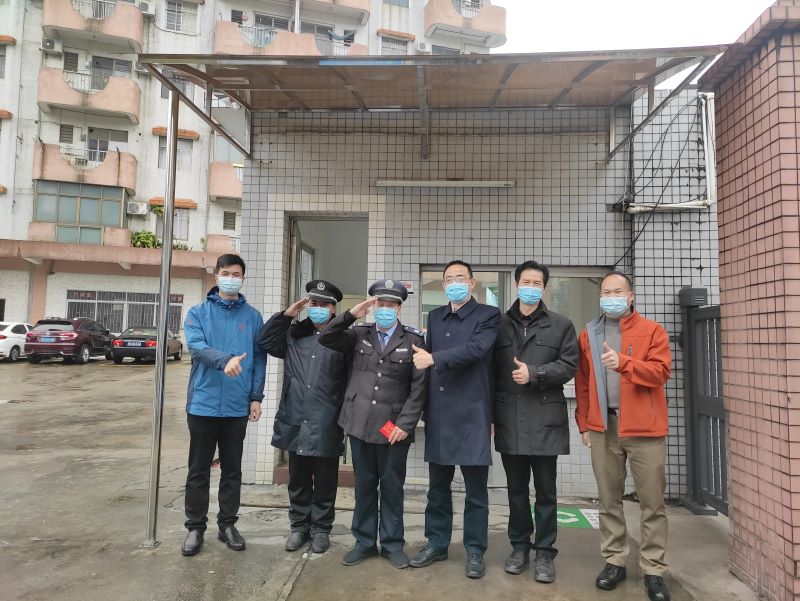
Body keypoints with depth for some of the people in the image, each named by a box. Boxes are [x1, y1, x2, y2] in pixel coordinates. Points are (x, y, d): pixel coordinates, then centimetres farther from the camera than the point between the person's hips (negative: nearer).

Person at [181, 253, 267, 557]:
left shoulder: (252, 317, 4)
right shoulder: (198, 313, 1)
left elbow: (259, 359, 5)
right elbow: (197, 347, -16)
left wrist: (256, 397, -2)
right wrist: (224, 360, -34)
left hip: (237, 406, 1)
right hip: (203, 403, -1)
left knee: (232, 469, 12)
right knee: (199, 470, 9)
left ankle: (227, 524, 26)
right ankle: (195, 527, 23)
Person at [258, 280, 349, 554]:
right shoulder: (294, 335, 9)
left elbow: (353, 380, -8)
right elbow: (265, 342, 6)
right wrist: (286, 315, -2)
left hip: (326, 425, -3)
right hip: (295, 422, 4)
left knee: (325, 482, 11)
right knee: (298, 481, 17)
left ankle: (321, 528, 28)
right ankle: (299, 526, 33)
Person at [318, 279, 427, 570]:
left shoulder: (414, 339, -2)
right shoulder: (359, 334, 7)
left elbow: (419, 387, -5)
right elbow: (325, 338, -1)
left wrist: (405, 424, -10)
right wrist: (350, 315, -12)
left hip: (394, 427, -2)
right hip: (360, 423, 2)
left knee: (392, 486, 8)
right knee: (364, 485, 13)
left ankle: (393, 544, 24)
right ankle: (364, 542, 27)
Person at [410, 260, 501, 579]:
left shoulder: (488, 315, -2)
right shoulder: (434, 317, 14)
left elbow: (475, 349, -19)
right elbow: (428, 357, 12)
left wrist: (434, 358, -23)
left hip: (471, 412, -4)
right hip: (438, 413, 5)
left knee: (476, 489, 6)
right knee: (438, 485, 15)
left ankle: (475, 551, 21)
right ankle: (436, 543, 30)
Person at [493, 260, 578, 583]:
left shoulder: (561, 325, 6)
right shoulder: (500, 325, 9)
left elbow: (569, 365, -1)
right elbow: (491, 372, 8)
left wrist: (534, 374, -14)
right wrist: (490, 415, 4)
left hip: (545, 418, -1)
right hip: (509, 419, 2)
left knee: (545, 490, 6)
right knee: (516, 488, 12)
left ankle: (545, 552, 19)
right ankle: (519, 546, 26)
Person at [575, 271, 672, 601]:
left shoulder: (652, 331, 0)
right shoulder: (588, 335, 8)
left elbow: (661, 371, -11)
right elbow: (582, 382, 9)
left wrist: (623, 362, -26)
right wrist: (583, 422, 5)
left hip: (644, 427, -2)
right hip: (603, 428, 3)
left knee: (652, 502, 4)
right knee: (608, 500, 10)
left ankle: (653, 570, 17)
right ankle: (614, 561, 23)